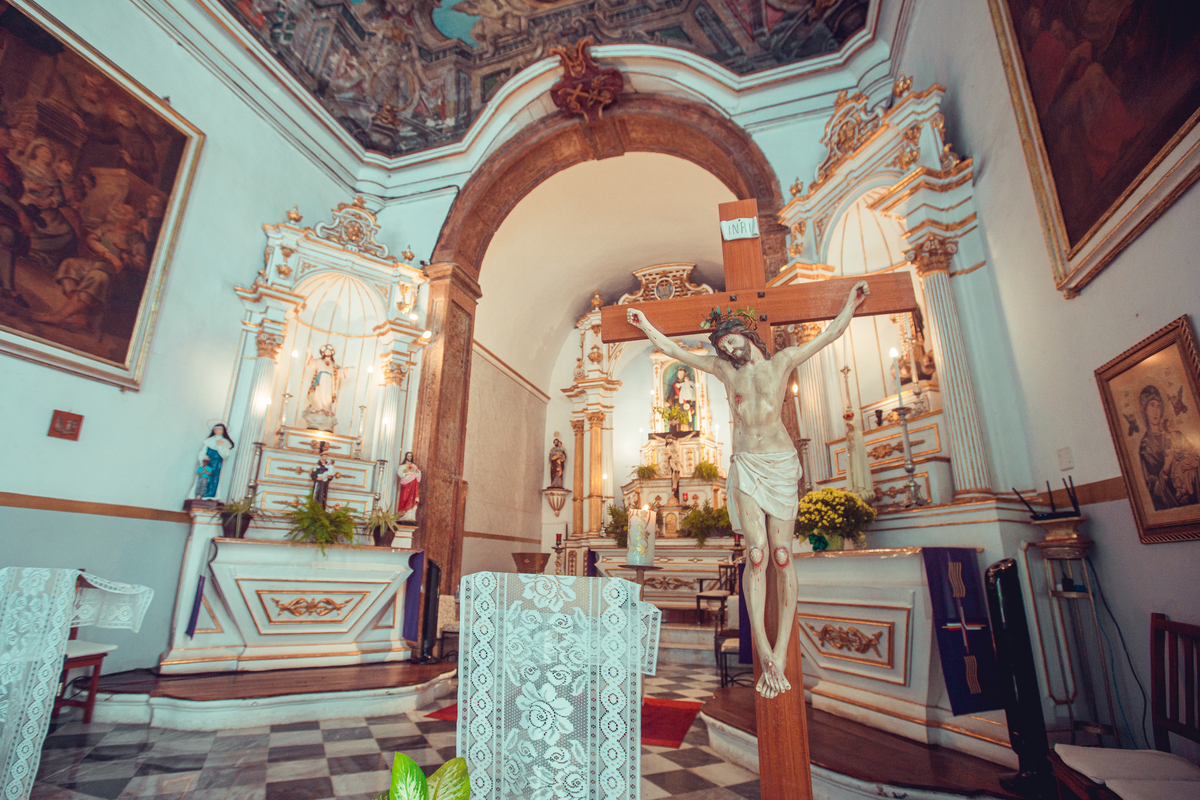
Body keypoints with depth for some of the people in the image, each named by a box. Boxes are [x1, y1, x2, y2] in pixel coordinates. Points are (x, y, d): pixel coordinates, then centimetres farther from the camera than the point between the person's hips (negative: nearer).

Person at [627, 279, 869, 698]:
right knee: (756, 558, -8)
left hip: (780, 464, -1)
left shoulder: (782, 362, 10)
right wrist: (646, 326, 22)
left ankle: (781, 651, 5)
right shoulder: (724, 369, 13)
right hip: (745, 467, 1)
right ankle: (766, 655, -6)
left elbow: (830, 334, 15)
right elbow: (675, 350, 19)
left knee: (782, 558, -3)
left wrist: (852, 300, 16)